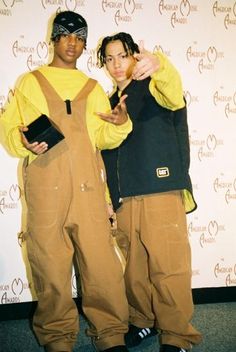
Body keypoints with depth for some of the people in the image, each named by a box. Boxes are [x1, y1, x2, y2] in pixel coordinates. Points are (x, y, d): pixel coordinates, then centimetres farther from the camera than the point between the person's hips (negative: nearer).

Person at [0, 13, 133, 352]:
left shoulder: (93, 88, 21)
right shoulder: (30, 82, 15)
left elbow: (103, 137, 13)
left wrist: (120, 124, -8)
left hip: (88, 186, 1)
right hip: (45, 186, -1)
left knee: (102, 261, -4)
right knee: (50, 264, 0)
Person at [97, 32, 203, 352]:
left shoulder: (152, 88, 3)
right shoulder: (110, 103, 20)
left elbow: (174, 95, -23)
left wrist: (159, 65, -45)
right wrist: (109, 198, 14)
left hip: (161, 194, -5)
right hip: (124, 201, 6)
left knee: (168, 268, -4)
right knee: (134, 268, 11)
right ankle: (144, 322, 29)